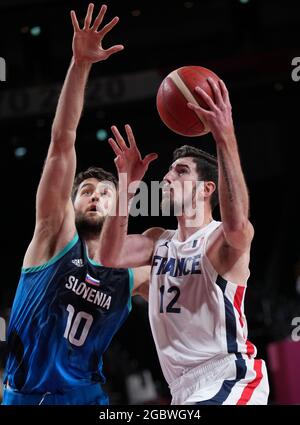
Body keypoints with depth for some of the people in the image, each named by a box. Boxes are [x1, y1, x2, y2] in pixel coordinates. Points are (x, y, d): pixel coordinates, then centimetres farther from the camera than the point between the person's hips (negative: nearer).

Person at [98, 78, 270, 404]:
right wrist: (127, 186, -9)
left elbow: (237, 223, -33)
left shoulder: (224, 240, -8)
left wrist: (225, 136, -40)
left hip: (229, 381, -8)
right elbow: (110, 257, -5)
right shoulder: (159, 241, 13)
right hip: (185, 390, 8)